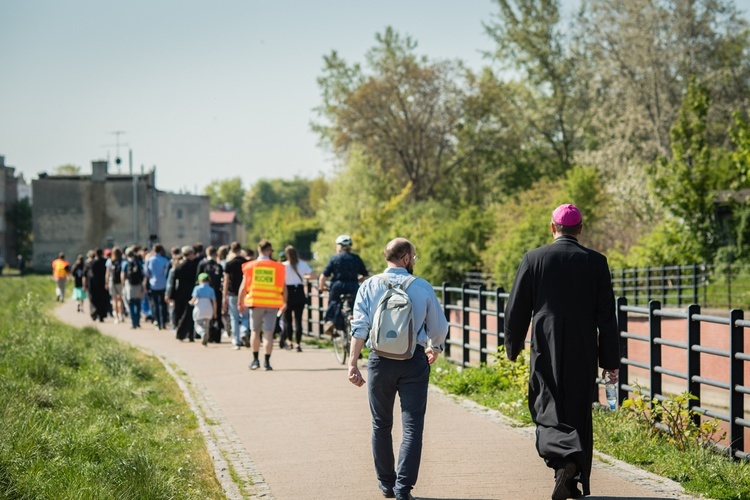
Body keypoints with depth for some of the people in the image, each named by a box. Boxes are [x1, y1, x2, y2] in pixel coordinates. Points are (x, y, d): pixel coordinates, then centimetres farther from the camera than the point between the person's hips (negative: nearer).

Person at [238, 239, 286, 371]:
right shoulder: (278, 267, 0)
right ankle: (267, 362, -3)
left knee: (255, 331, 14)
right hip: (272, 303, 0)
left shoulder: (250, 266, 0)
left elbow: (244, 287, 0)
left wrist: (240, 302, 9)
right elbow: (283, 287, 3)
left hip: (255, 302, 0)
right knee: (268, 333, 0)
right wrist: (285, 303, 16)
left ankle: (255, 360, 13)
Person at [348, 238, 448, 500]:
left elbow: (360, 327, -7)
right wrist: (434, 349, 25)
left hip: (381, 360, 2)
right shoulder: (423, 288, -1)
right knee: (412, 426, 0)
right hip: (414, 361, -1)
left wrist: (353, 363, -8)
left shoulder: (370, 286, 1)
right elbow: (439, 328, 5)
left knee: (381, 424, 15)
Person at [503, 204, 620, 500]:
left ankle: (565, 457, -29)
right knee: (578, 411, 12)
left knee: (547, 408, 0)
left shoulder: (534, 259, -3)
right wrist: (611, 361, 4)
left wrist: (513, 348, 15)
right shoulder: (596, 262, -1)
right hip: (583, 354, 2)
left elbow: (516, 310, 1)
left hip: (546, 352, -2)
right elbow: (607, 317, -1)